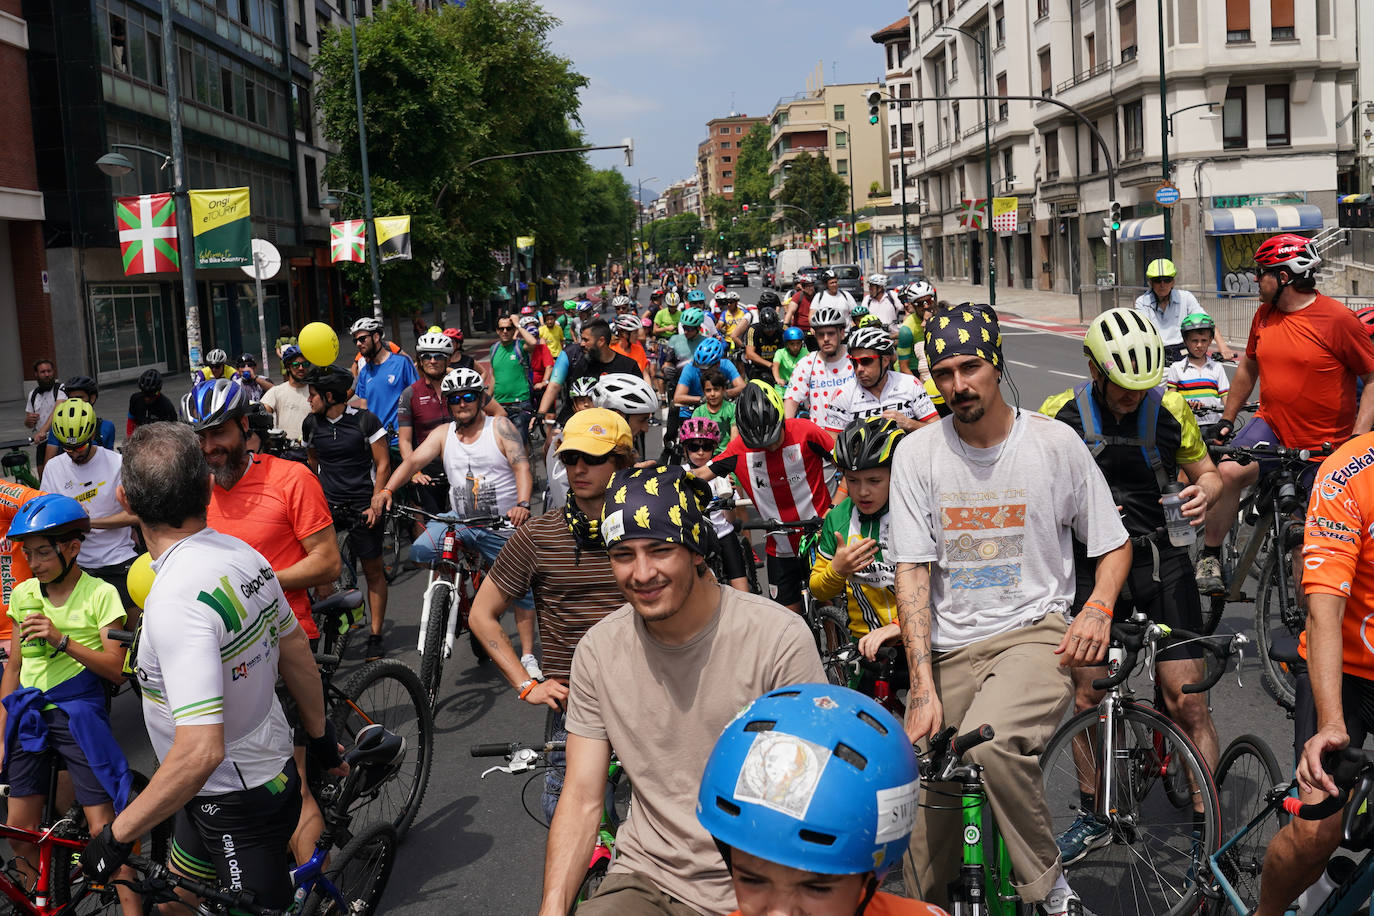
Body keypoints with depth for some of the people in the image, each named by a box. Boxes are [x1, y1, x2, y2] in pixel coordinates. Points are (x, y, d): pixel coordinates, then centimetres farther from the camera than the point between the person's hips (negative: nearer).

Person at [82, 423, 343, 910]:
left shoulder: (178, 600, -32)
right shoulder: (245, 555, -5)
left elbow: (200, 750, -35)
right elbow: (298, 652, 9)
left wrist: (118, 834, -24)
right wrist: (321, 739, 23)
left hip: (237, 805, -9)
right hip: (272, 772, 9)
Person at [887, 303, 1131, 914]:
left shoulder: (1056, 442, -1)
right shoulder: (917, 453, 0)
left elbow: (1113, 544, 9)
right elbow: (913, 571, -4)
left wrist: (1098, 609, -12)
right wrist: (923, 686, -12)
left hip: (1034, 631, -2)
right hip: (947, 646, 2)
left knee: (994, 745, -33)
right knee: (927, 836, 2)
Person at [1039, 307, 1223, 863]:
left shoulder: (1170, 409, -3)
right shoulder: (1061, 415, -5)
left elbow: (1206, 471, 11)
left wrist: (1203, 492, -12)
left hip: (1162, 566, -1)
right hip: (1092, 569, 1)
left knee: (1186, 703, -4)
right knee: (1087, 697, 8)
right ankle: (1094, 817, 27)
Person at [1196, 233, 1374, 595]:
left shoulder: (1338, 319, -14)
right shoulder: (1264, 314, 3)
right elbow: (1248, 367, 18)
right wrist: (1226, 419, 16)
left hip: (1325, 445, -3)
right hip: (1271, 426, 3)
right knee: (1228, 473, -27)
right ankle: (1210, 558, -9)